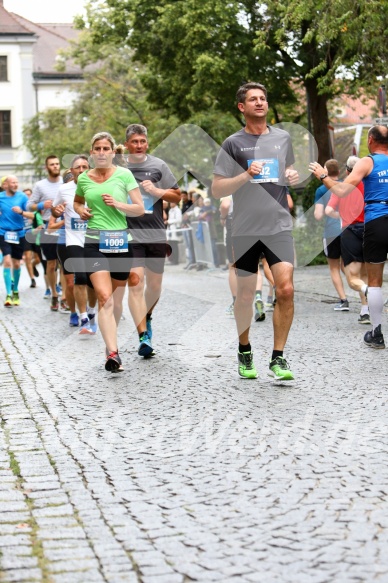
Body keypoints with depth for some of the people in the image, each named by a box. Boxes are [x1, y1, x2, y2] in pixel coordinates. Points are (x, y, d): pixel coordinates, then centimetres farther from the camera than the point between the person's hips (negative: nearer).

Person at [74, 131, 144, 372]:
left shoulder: (124, 175, 0)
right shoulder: (84, 178, 7)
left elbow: (140, 209, 0)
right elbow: (77, 202, 27)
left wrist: (117, 204, -16)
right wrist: (81, 210, 5)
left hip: (120, 242, 0)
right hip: (94, 242, 0)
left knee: (117, 301, 10)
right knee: (105, 297, -16)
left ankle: (111, 341, 34)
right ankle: (113, 352, -21)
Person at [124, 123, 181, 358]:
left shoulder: (158, 165, 6)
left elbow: (177, 196, 8)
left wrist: (157, 191, -8)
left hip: (156, 233, 2)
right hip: (129, 233, -2)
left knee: (155, 284, 11)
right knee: (135, 282, -12)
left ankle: (147, 317, 40)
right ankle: (144, 336, -10)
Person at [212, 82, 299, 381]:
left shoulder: (283, 137, 11)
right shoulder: (233, 143, 2)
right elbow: (217, 190, -1)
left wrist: (293, 176, 2)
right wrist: (246, 175, -16)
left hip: (279, 226, 2)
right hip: (245, 229, -1)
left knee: (286, 289, -12)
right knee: (245, 296, 6)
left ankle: (278, 358, -3)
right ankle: (244, 351, 28)